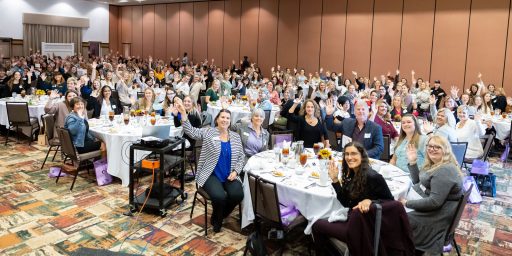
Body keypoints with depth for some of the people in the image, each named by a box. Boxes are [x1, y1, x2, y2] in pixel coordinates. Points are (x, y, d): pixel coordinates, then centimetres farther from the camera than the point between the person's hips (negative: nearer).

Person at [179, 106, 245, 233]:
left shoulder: (236, 136, 11)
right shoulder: (208, 132, 2)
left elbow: (241, 156, 11)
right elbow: (191, 131, -12)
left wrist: (235, 171, -5)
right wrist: (183, 113, -25)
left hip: (230, 175, 4)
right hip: (211, 175, -3)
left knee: (238, 195, -23)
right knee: (219, 196, -30)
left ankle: (219, 217, 8)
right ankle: (216, 219, 6)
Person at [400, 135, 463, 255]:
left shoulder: (445, 170, -24)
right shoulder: (434, 164, 7)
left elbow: (435, 202, -29)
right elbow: (417, 182, 18)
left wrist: (407, 203, -22)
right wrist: (413, 161, 5)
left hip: (435, 217, -10)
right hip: (423, 205, 10)